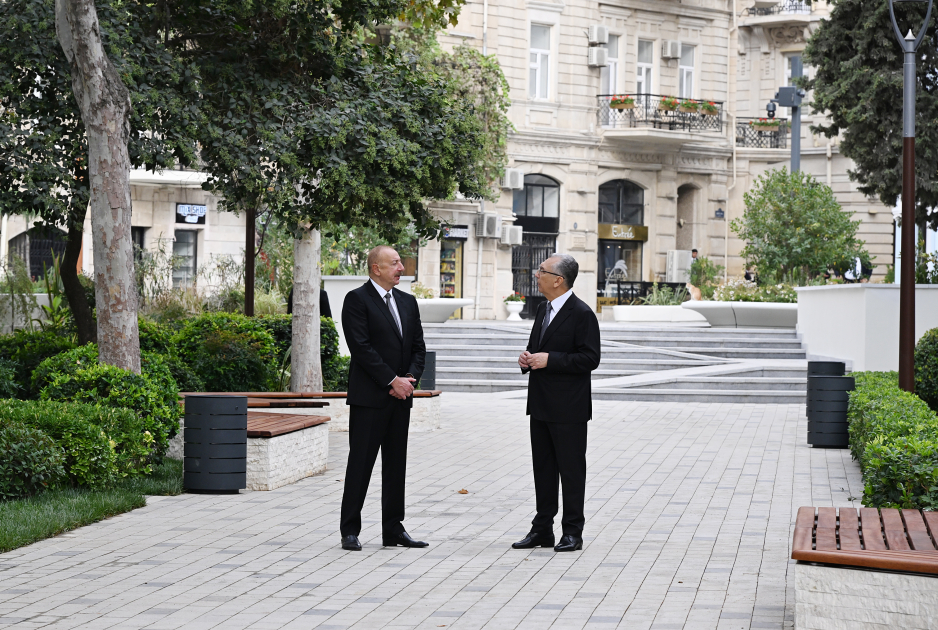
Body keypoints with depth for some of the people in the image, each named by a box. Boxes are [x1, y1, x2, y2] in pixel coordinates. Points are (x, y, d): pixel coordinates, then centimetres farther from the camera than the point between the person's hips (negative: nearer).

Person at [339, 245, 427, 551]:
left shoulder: (408, 302, 15)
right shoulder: (357, 299, -6)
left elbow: (418, 346, 14)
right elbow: (361, 347, -14)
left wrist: (410, 378, -5)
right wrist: (392, 381, -15)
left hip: (400, 397, 7)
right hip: (369, 397, -7)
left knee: (396, 463, 9)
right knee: (361, 462, -4)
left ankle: (393, 528, 15)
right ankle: (350, 530, 2)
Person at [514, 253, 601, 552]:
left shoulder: (581, 314, -13)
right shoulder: (543, 310, 14)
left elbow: (590, 358, -17)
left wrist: (550, 360, -21)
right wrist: (527, 358, 2)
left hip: (568, 408, -8)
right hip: (541, 405, 8)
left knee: (571, 469, 0)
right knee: (543, 468, 13)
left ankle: (573, 532, 8)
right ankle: (542, 529, 20)